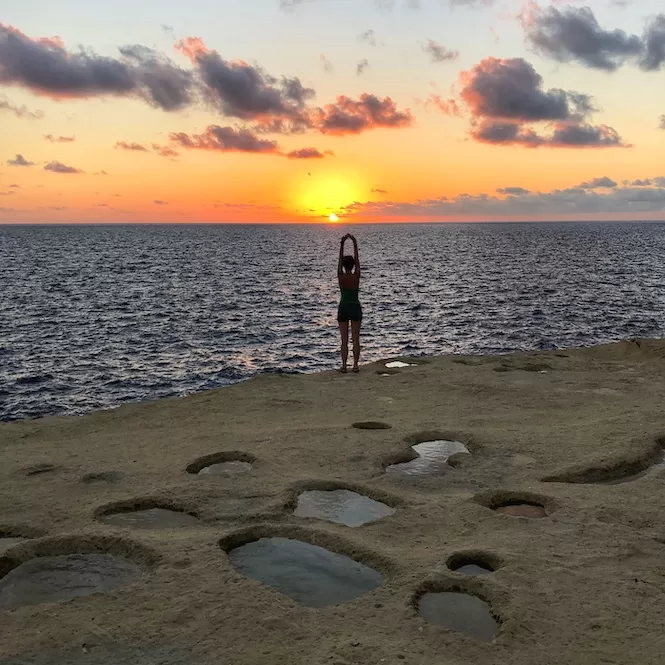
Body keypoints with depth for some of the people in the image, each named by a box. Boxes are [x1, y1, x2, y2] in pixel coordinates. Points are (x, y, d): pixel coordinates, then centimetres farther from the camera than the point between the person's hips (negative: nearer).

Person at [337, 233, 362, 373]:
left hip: (343, 309, 0)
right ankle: (355, 365, 4)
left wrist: (342, 244, 2)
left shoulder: (340, 276, -8)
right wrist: (355, 244, 4)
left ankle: (344, 366, 2)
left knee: (344, 340, 3)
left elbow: (340, 258, 0)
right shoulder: (357, 276, -8)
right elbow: (357, 258, 0)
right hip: (355, 308, 0)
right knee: (356, 339, 4)